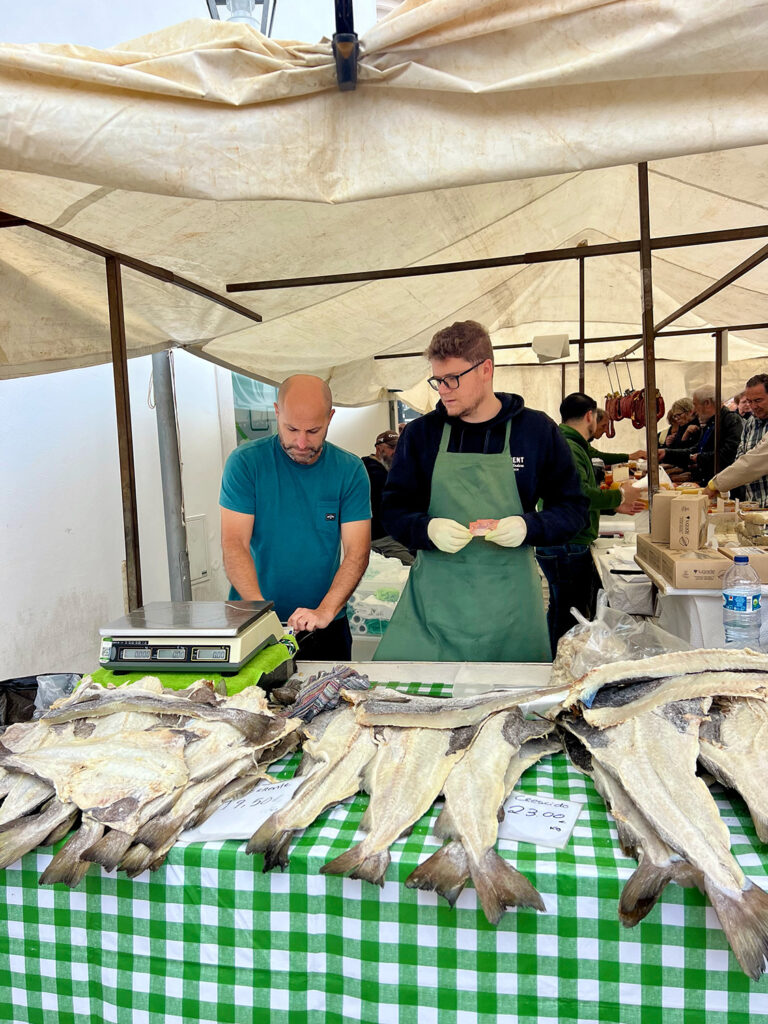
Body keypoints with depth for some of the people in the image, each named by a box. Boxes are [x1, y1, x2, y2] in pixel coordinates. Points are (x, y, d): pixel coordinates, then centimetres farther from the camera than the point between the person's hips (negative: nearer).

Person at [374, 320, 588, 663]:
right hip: (433, 598, 1)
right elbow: (393, 510, 6)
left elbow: (573, 507, 6)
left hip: (509, 600, 0)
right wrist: (428, 529, -15)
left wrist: (529, 527, -14)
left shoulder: (538, 430, 1)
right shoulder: (421, 432, 3)